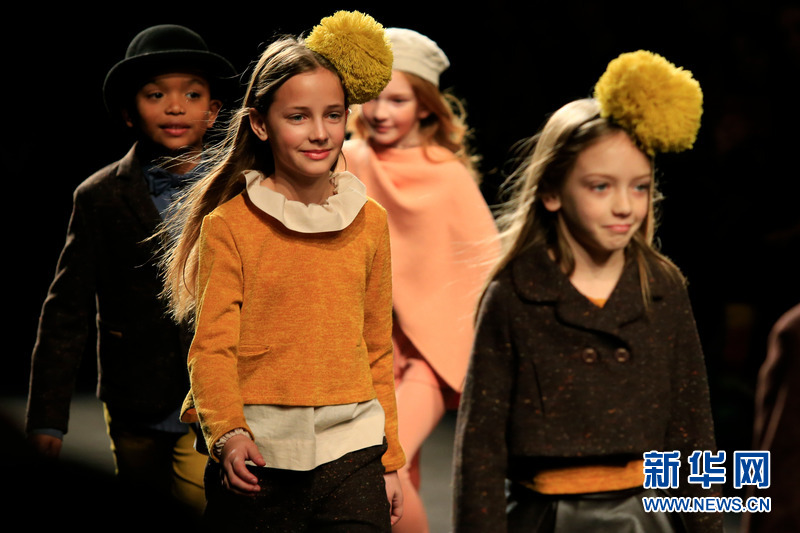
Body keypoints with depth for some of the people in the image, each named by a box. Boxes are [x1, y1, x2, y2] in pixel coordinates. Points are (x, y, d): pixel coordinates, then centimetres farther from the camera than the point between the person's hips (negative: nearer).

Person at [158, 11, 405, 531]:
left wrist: (389, 459, 15)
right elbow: (212, 347, -7)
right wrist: (229, 433, -23)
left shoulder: (369, 222, 10)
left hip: (350, 454, 2)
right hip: (257, 458, -2)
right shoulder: (228, 225, -1)